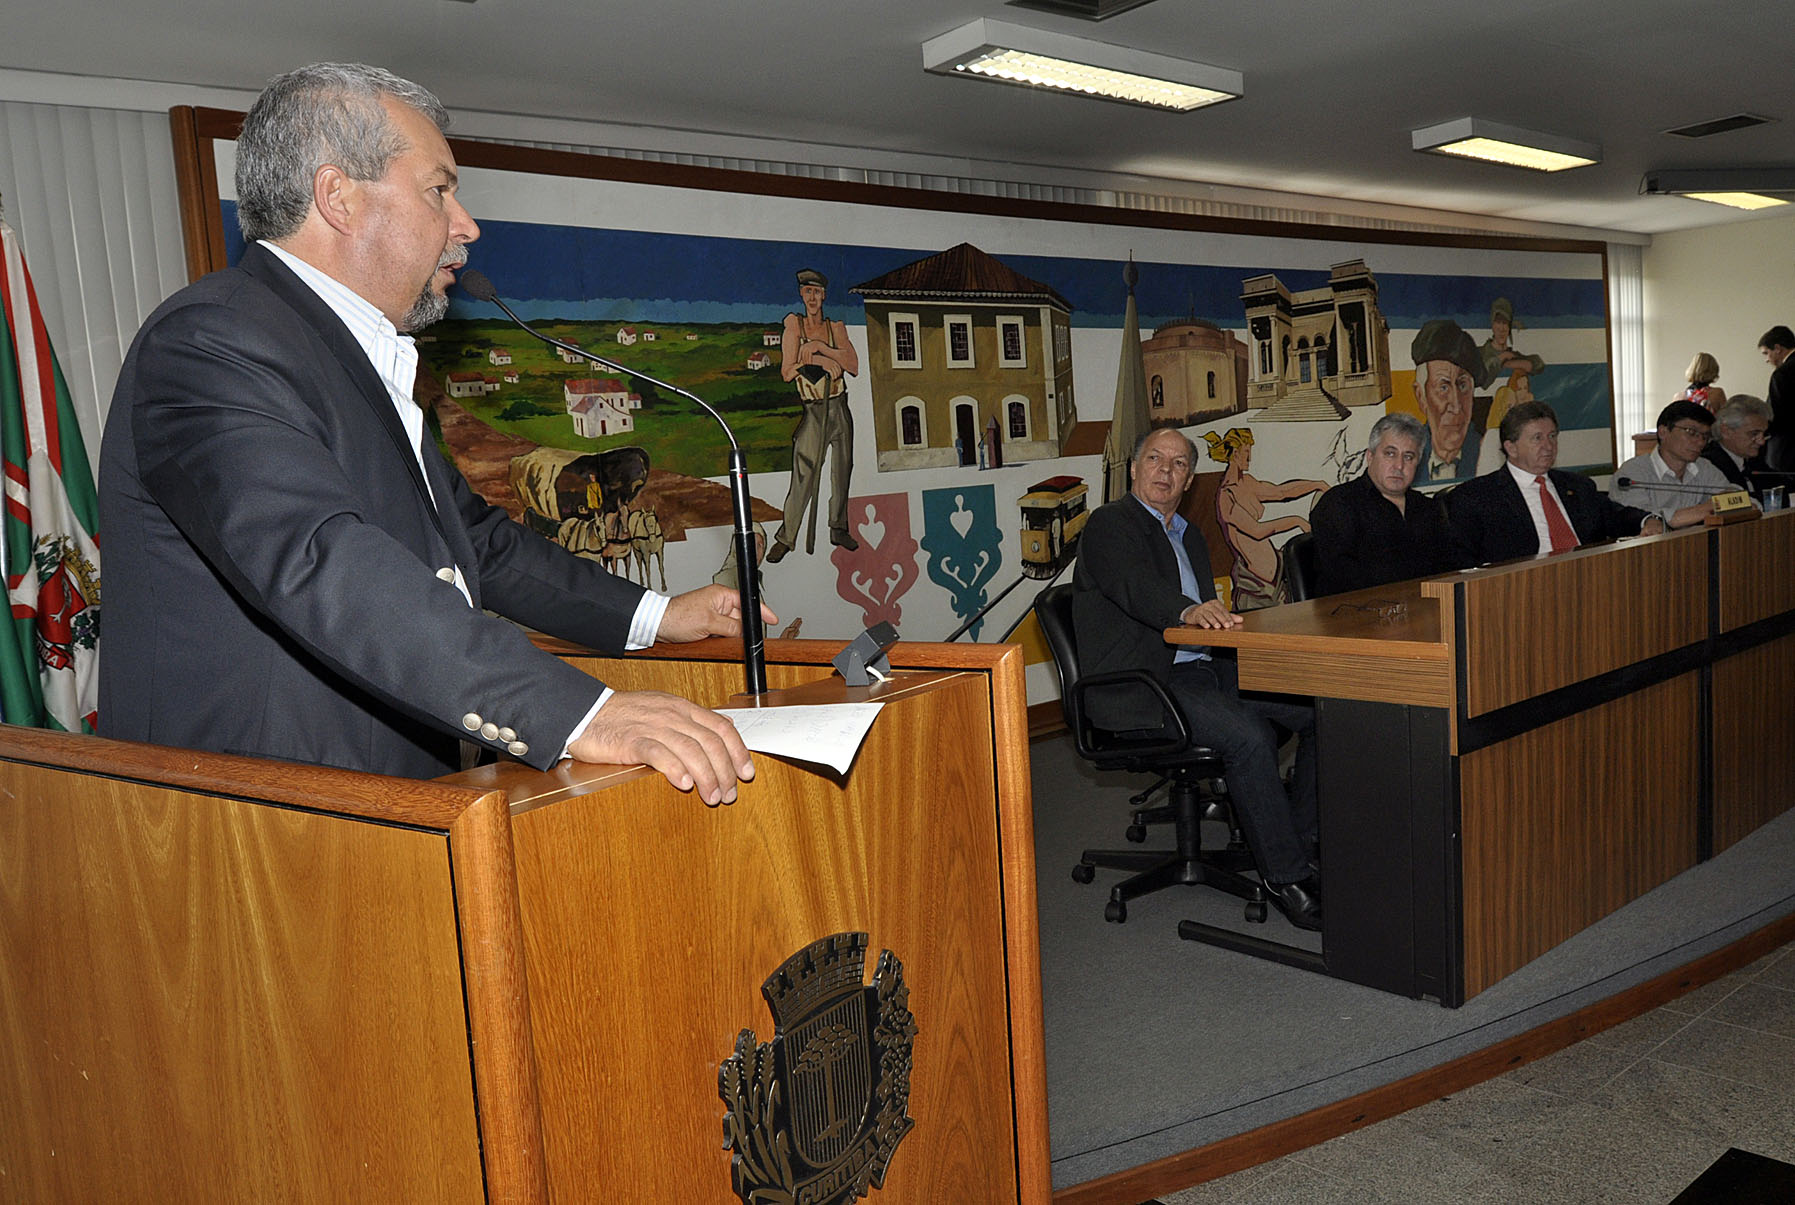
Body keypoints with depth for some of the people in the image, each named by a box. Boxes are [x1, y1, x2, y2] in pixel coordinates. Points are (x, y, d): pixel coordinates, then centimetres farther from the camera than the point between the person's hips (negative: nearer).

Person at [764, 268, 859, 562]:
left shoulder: (835, 326, 6)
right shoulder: (794, 325, -2)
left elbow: (853, 365, -7)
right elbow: (787, 372, -9)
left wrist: (819, 347, -15)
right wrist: (820, 361, -16)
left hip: (839, 408, 4)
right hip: (811, 411, -4)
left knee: (842, 471, 11)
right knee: (803, 477, -8)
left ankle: (839, 529, 25)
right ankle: (785, 538, 0)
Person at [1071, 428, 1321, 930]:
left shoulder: (1190, 536, 24)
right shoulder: (1109, 524, -3)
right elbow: (1136, 587, -25)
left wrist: (1219, 618, 2)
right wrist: (1189, 610, -44)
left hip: (1202, 669, 8)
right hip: (1143, 685, -8)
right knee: (1249, 737, -29)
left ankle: (1302, 840, 6)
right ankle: (1286, 875, -16)